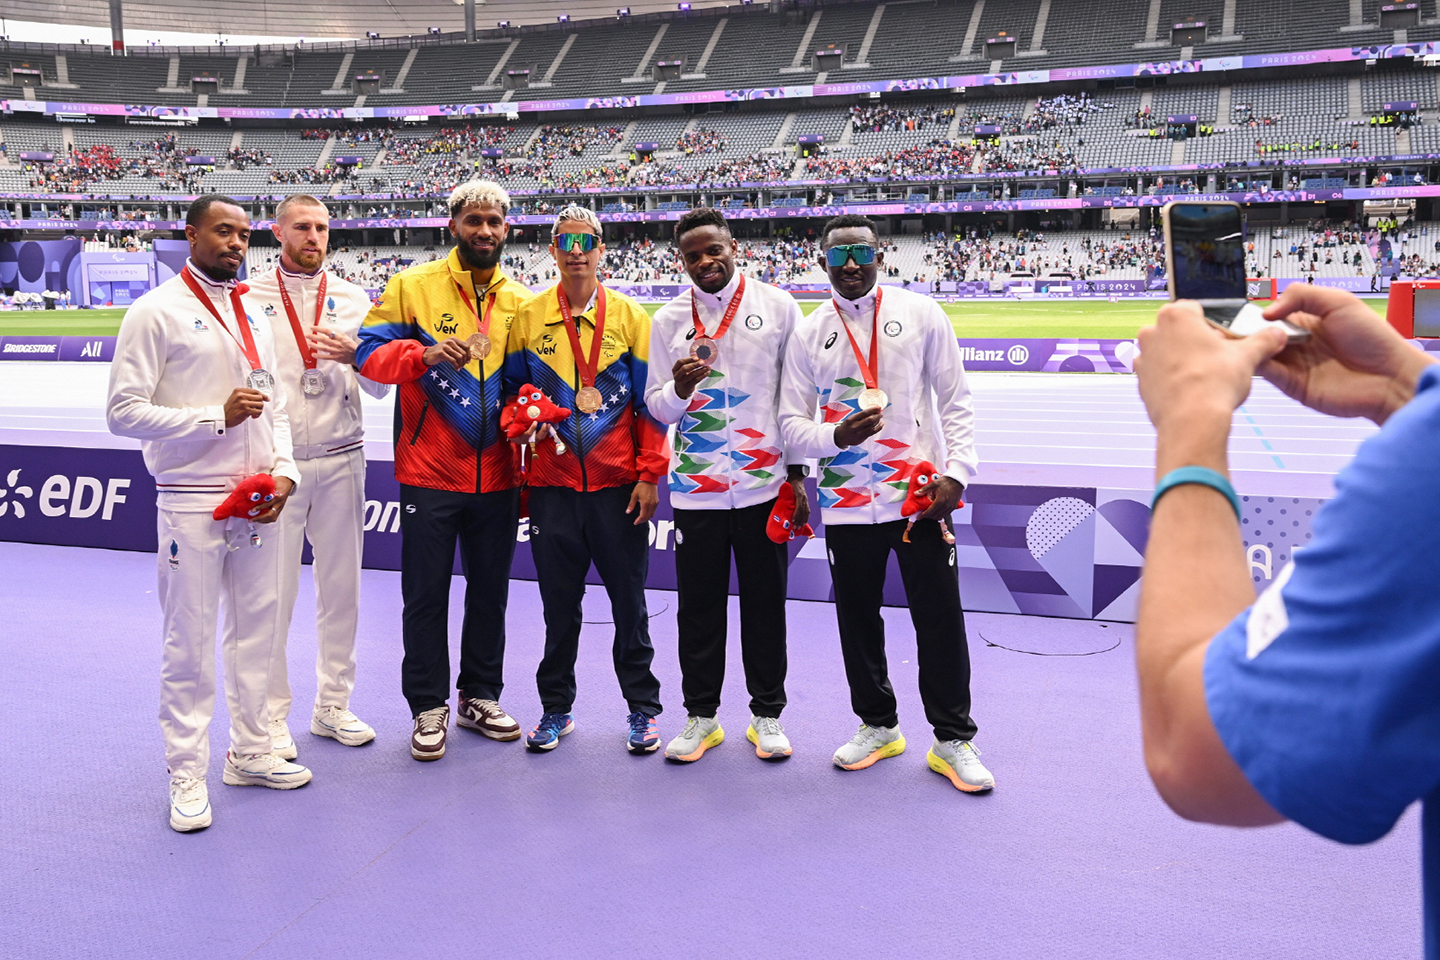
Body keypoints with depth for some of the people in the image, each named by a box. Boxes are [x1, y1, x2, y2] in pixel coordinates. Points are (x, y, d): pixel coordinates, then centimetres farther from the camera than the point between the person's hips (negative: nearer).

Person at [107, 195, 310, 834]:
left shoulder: (252, 315, 14)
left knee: (256, 631, 13)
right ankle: (187, 774, 13)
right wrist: (218, 417, -18)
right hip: (192, 503, -6)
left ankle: (251, 752, 27)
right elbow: (123, 412, -12)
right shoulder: (157, 312, -6)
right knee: (189, 642, 1)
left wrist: (283, 470, 1)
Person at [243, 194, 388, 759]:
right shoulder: (250, 297, 3)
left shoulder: (353, 299, 10)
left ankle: (333, 706, 20)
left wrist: (355, 356, -12)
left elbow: (381, 386, 8)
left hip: (340, 459, 3)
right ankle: (271, 716, 13)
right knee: (274, 591, 0)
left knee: (341, 585, 8)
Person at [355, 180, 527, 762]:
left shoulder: (521, 300, 9)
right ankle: (429, 707, 18)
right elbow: (369, 352, -6)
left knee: (490, 589, 13)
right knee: (426, 593, 5)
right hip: (431, 473, -3)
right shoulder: (414, 286, -1)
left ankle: (481, 697, 28)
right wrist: (425, 354, -23)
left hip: (496, 476, 3)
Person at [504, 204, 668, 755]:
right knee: (559, 603, 10)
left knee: (629, 600, 6)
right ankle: (556, 708, 25)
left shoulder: (629, 316, 2)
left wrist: (650, 476, -4)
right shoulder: (528, 316, 5)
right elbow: (512, 389, 13)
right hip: (552, 482, 1)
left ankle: (642, 708, 20)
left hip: (618, 483, -1)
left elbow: (650, 402, 1)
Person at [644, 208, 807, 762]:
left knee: (765, 604, 8)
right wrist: (679, 388, -16)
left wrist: (796, 473, 1)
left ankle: (767, 714, 22)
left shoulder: (778, 306, 2)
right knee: (698, 606, 7)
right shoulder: (668, 319, 5)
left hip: (764, 484, -1)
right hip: (696, 487, 1)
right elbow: (655, 405, 7)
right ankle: (701, 716, 22)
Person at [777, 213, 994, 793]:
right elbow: (791, 423, 4)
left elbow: (955, 401, 3)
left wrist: (956, 471, -9)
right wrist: (837, 435, -17)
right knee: (858, 619, 11)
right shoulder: (808, 335, 5)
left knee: (940, 619, 2)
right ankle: (877, 725, 31)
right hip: (847, 504, 2)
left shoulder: (921, 314, 2)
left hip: (921, 496, -2)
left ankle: (953, 739, 17)